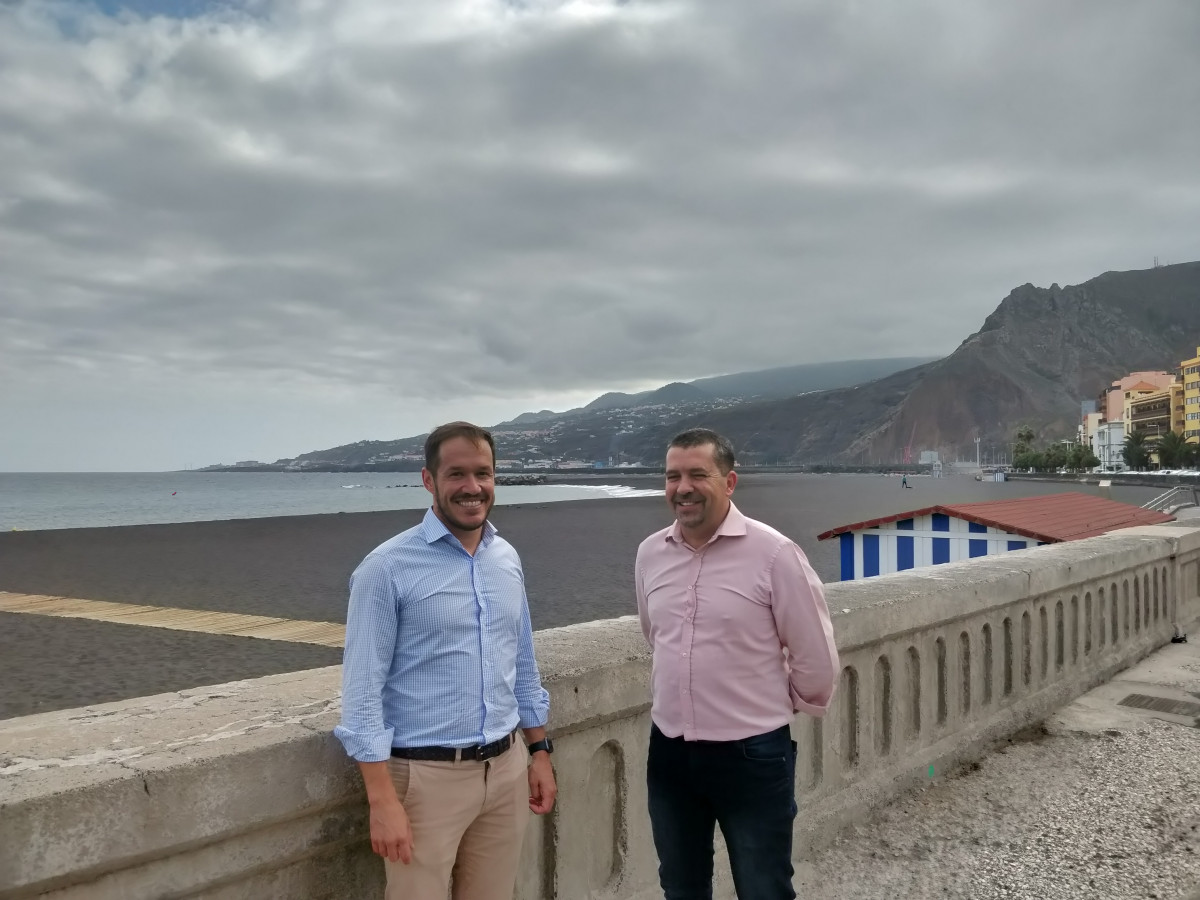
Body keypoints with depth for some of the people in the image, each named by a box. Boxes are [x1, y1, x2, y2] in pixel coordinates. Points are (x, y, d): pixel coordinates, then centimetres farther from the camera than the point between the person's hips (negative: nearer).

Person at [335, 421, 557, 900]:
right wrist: (382, 800, -16)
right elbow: (363, 688, -13)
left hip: (506, 769, 5)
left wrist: (539, 751, 14)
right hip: (427, 776, -5)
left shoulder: (507, 558, 6)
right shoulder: (388, 567, -12)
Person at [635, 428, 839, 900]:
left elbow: (814, 654, -8)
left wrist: (783, 705, 5)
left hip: (752, 754, -5)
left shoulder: (773, 553, -16)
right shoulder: (649, 553, 1)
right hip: (668, 752, 5)